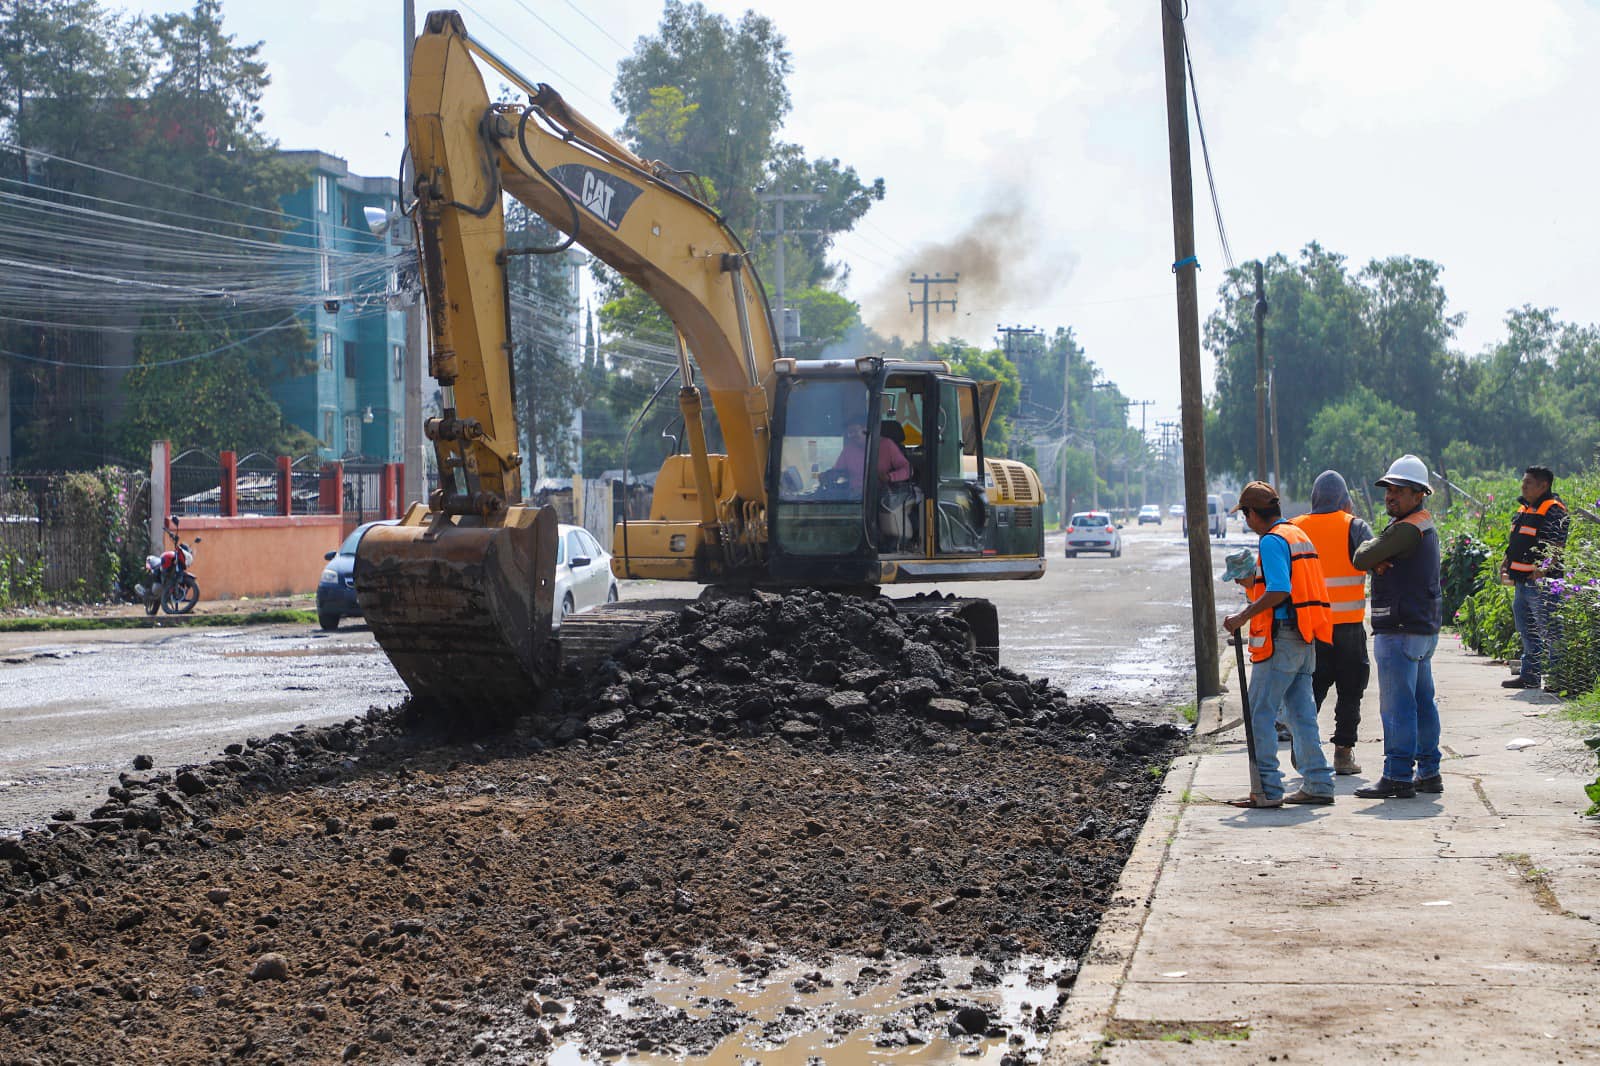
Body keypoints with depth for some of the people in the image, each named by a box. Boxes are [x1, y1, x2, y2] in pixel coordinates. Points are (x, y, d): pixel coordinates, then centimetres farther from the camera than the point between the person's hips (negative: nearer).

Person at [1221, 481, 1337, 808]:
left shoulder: (1272, 541, -12)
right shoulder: (1299, 536, 17)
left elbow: (1278, 591, -23)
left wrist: (1243, 617, -18)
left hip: (1280, 638, -9)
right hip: (1305, 639, 9)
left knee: (1261, 714, -4)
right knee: (1301, 713, 12)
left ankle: (1267, 790, -6)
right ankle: (1318, 784, 13)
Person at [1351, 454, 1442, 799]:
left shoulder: (1407, 530, -16)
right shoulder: (1426, 527, 16)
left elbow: (1361, 559, -14)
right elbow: (1372, 559, 15)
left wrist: (1370, 552, 6)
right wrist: (1379, 562, -6)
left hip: (1400, 630, -10)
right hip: (1424, 628, 10)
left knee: (1397, 706, -7)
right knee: (1423, 702, 14)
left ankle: (1398, 777, -6)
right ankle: (1428, 772, 20)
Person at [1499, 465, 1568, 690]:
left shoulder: (1553, 511, -12)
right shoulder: (1524, 510, 17)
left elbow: (1557, 547, -21)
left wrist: (1545, 567, -31)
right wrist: (1506, 563, 17)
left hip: (1542, 584, -10)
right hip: (1522, 583, 10)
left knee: (1547, 632, -8)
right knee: (1528, 633, 16)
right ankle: (1530, 676, 25)